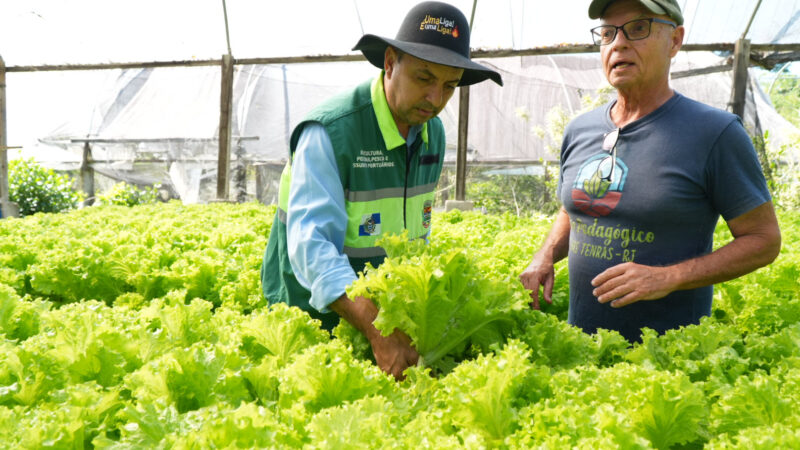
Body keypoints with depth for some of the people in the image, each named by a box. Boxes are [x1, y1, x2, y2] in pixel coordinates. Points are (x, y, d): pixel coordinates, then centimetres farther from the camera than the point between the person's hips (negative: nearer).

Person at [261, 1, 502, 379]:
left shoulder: (433, 133, 1)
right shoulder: (330, 131, -23)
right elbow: (311, 244, -32)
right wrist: (378, 330, -42)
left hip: (386, 308, 6)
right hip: (314, 310, -6)